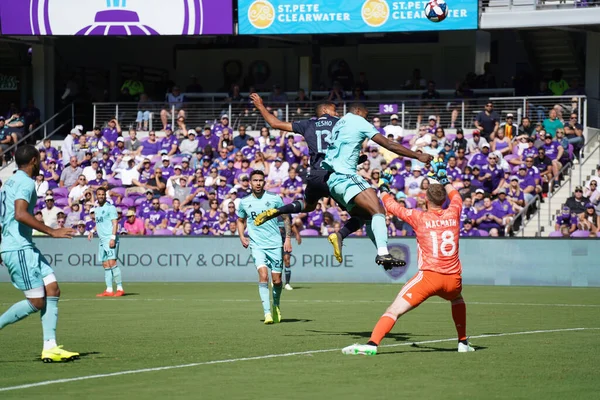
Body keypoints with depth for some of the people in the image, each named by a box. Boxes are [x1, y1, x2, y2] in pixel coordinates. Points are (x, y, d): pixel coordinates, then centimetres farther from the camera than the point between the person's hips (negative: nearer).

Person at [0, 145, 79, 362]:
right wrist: (52, 232, -25)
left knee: (52, 291, 3)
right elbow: (20, 214, -27)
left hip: (26, 248, 10)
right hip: (19, 249, -10)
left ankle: (50, 348, -1)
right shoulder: (25, 183, -12)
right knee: (37, 301, -9)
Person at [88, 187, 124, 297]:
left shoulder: (110, 208, -5)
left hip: (110, 239, -8)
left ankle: (120, 288, -14)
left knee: (112, 262, -15)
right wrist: (92, 231, 13)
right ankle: (109, 290, 5)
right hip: (102, 240, 8)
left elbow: (115, 223, -10)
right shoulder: (97, 209, 18)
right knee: (105, 265, 5)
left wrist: (113, 238, -20)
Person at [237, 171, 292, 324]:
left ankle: (276, 306, 33)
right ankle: (267, 313, -23)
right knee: (263, 275, -21)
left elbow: (286, 218, 10)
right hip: (257, 246, 0)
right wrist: (241, 236, 6)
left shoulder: (275, 199, 0)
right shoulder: (244, 202, 5)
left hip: (275, 244, 0)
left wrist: (288, 238, 3)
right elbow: (240, 220, 22)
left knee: (277, 280, 3)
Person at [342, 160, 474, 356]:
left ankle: (372, 344, -24)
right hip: (453, 279, 4)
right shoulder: (453, 214, 7)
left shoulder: (419, 218, -1)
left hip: (429, 276, -4)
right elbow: (456, 197, 31)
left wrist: (384, 189, 28)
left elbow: (392, 206, 11)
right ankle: (463, 342, 36)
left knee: (394, 309, -7)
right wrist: (443, 178, 43)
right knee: (457, 300, 38)